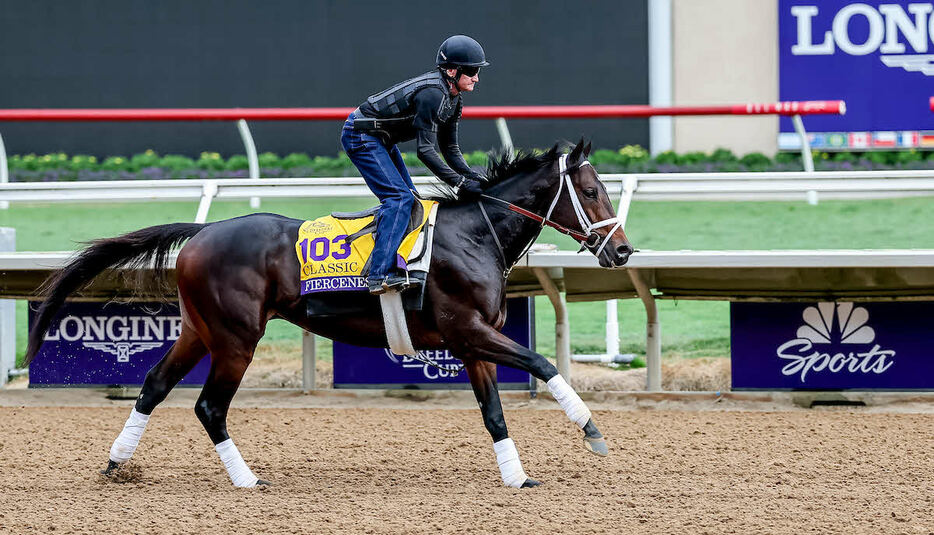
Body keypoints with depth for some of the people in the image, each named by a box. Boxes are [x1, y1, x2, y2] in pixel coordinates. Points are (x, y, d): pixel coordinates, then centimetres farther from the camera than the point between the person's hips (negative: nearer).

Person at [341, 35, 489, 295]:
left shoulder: (452, 99, 5)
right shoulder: (432, 93, -26)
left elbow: (450, 150, 7)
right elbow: (426, 150, -28)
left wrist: (473, 176, -8)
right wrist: (459, 182, -29)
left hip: (381, 139, 11)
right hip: (361, 135, -11)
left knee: (411, 201, 10)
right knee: (399, 197, -19)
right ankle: (380, 275, -26)